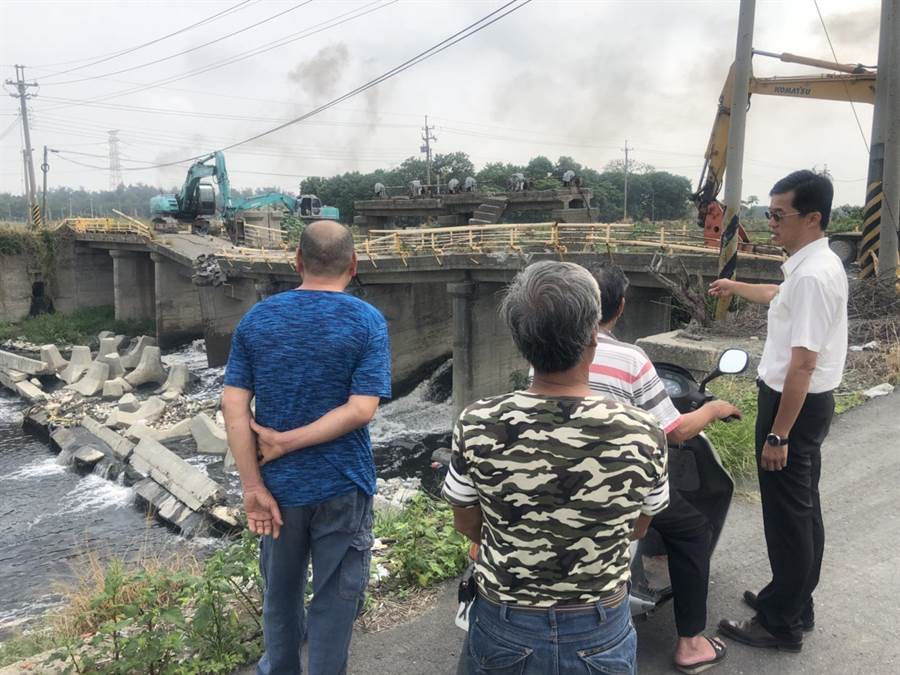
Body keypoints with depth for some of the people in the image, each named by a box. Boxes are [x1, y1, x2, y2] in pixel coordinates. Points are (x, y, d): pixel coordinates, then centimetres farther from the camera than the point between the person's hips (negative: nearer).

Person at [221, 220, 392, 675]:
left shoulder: (257, 318, -2)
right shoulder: (367, 322, -10)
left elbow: (233, 404, -8)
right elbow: (361, 410, -19)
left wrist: (253, 486, -7)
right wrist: (287, 441, -13)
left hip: (279, 484, 4)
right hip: (341, 486, -3)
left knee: (280, 590, 25)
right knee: (335, 598, 14)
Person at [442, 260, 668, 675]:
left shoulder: (476, 426, -23)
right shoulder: (642, 435, -23)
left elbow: (466, 525, -5)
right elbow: (640, 523, -3)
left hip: (502, 630, 1)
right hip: (600, 635, 0)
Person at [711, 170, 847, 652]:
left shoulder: (812, 275, -25)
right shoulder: (815, 265, 7)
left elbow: (802, 364, -27)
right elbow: (784, 298, 31)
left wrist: (777, 435, -25)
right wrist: (736, 288, 46)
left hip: (795, 403, -11)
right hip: (808, 402, 11)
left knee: (787, 516, 2)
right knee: (802, 508, 20)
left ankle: (782, 624, 17)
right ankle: (794, 604, 37)